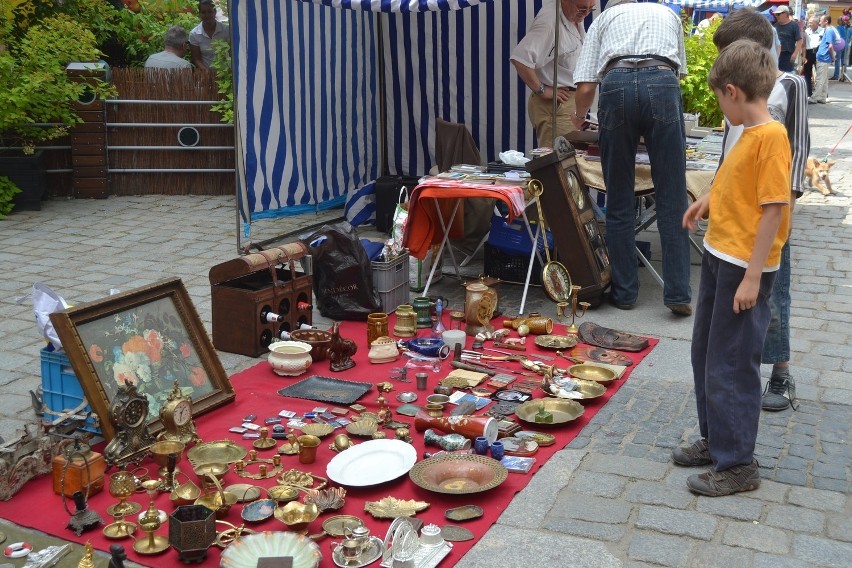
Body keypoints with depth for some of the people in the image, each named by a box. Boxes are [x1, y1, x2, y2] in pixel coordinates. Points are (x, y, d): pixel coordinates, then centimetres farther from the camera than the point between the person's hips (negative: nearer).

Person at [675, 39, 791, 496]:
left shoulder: (770, 135, -19)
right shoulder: (749, 133, 8)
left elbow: (774, 207, -22)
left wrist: (752, 277, -23)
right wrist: (710, 201, 10)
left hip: (743, 268, -10)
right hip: (718, 257, 10)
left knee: (730, 367, -1)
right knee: (705, 353, 19)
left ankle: (737, 465, 13)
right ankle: (715, 439, 35)